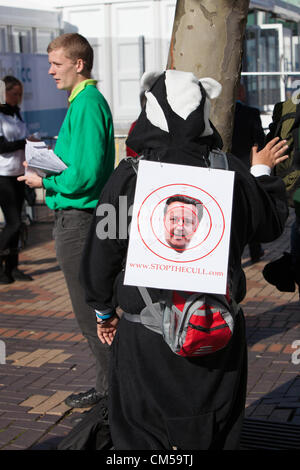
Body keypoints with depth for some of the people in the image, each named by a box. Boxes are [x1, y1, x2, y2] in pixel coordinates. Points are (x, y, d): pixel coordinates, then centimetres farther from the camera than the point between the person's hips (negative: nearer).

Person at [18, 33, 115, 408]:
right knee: (93, 307, 16)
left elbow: (85, 175, -24)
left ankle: (111, 387, 8)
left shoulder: (87, 105, -17)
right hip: (76, 216, 10)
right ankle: (111, 381, 25)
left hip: (78, 218, -10)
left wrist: (44, 181, -12)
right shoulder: (85, 100, 15)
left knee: (89, 311, -1)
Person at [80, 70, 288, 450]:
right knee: (213, 432, 17)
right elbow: (271, 224, 11)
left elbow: (101, 252, -4)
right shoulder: (231, 173, -7)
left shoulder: (129, 177, -13)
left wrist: (103, 308, 13)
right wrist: (263, 172, 27)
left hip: (144, 335, -2)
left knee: (141, 434, 13)